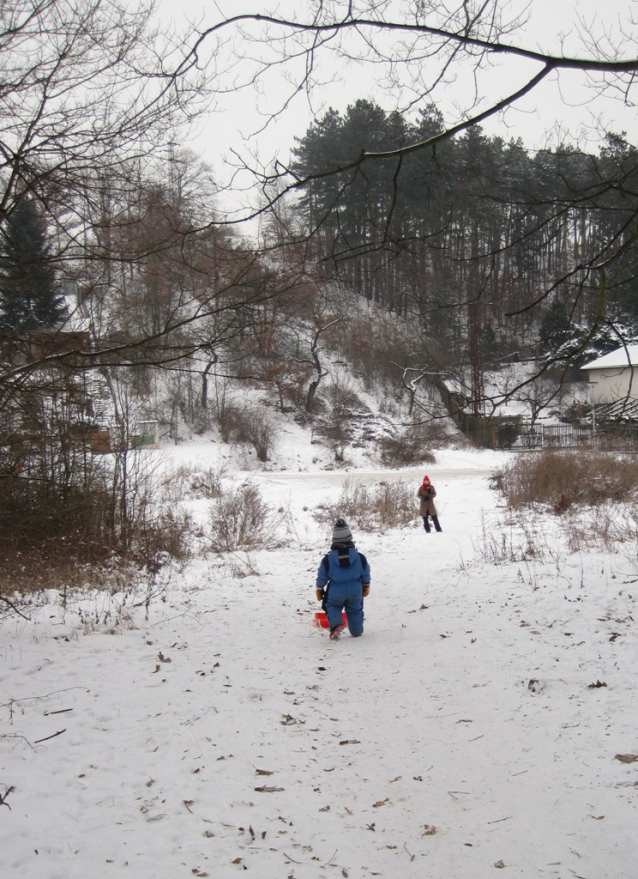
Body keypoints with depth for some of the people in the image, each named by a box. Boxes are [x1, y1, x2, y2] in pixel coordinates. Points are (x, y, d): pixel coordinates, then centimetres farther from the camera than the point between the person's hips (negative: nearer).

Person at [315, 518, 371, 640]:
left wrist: (319, 589, 11)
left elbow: (322, 575, -2)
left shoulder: (328, 558, -8)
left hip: (336, 590, -2)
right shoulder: (359, 556, -4)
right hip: (355, 589, 2)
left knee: (332, 607, 17)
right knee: (355, 609, 21)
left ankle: (336, 624, -10)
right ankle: (357, 631, 29)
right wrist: (366, 586, 21)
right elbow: (365, 573, 6)